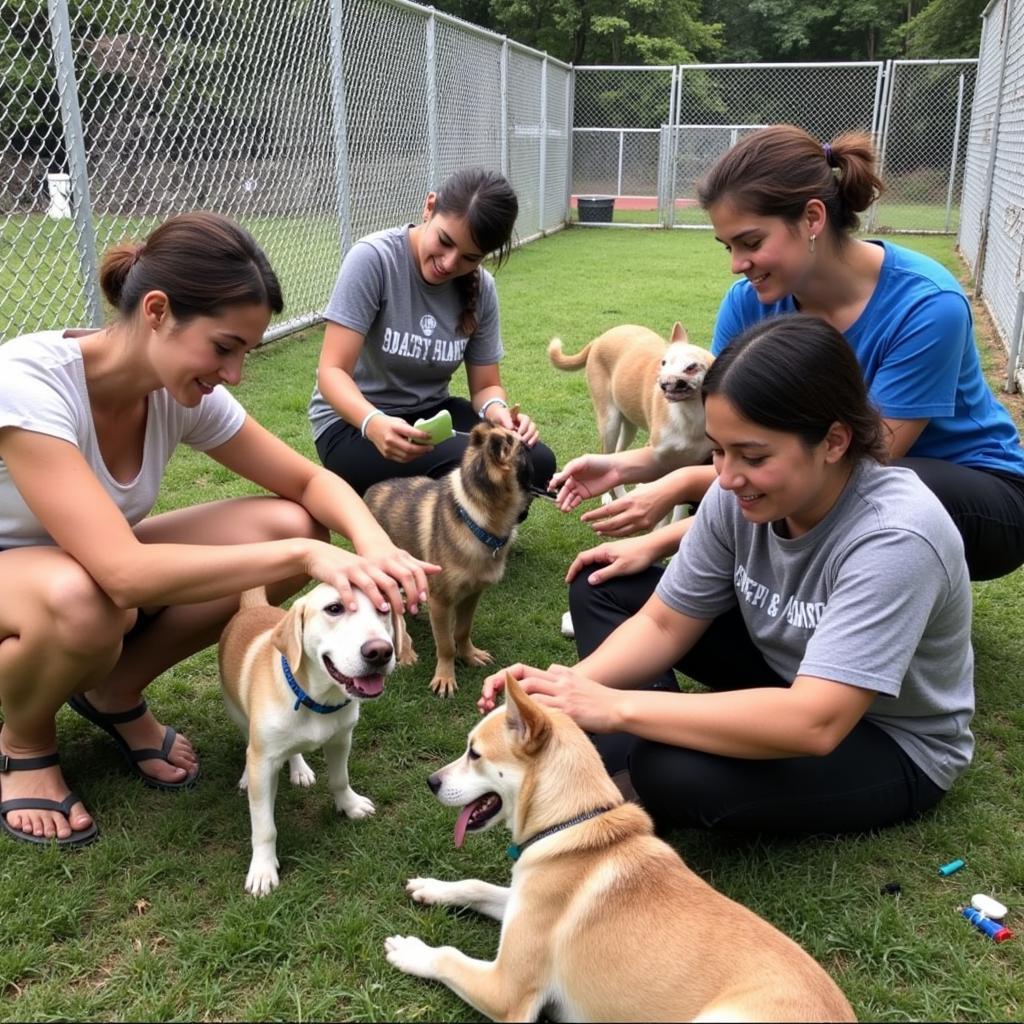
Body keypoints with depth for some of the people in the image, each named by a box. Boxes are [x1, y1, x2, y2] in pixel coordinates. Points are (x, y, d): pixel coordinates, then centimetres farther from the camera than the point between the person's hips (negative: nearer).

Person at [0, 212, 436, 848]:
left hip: (92, 566, 6)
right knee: (83, 601, -42)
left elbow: (311, 481, -7)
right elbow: (124, 575, -43)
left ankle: (115, 692, 4)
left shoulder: (181, 392, -15)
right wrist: (303, 555, -43)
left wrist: (375, 545, -28)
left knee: (289, 525, -15)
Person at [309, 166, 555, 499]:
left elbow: (486, 385, 2)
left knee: (537, 462, -19)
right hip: (351, 424, -5)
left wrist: (497, 410, -23)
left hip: (431, 414, 5)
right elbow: (332, 371, -22)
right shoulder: (374, 258, -19)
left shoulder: (480, 288, -4)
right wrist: (373, 422, -43)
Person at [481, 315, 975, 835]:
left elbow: (815, 724, -41)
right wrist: (572, 685, -28)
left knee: (672, 774, -34)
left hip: (891, 741, -6)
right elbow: (664, 624, -8)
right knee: (601, 584, -3)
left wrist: (617, 705, -41)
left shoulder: (895, 538, -35)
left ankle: (632, 767, -1)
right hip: (789, 675, 7)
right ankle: (620, 770, -10)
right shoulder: (740, 493, -17)